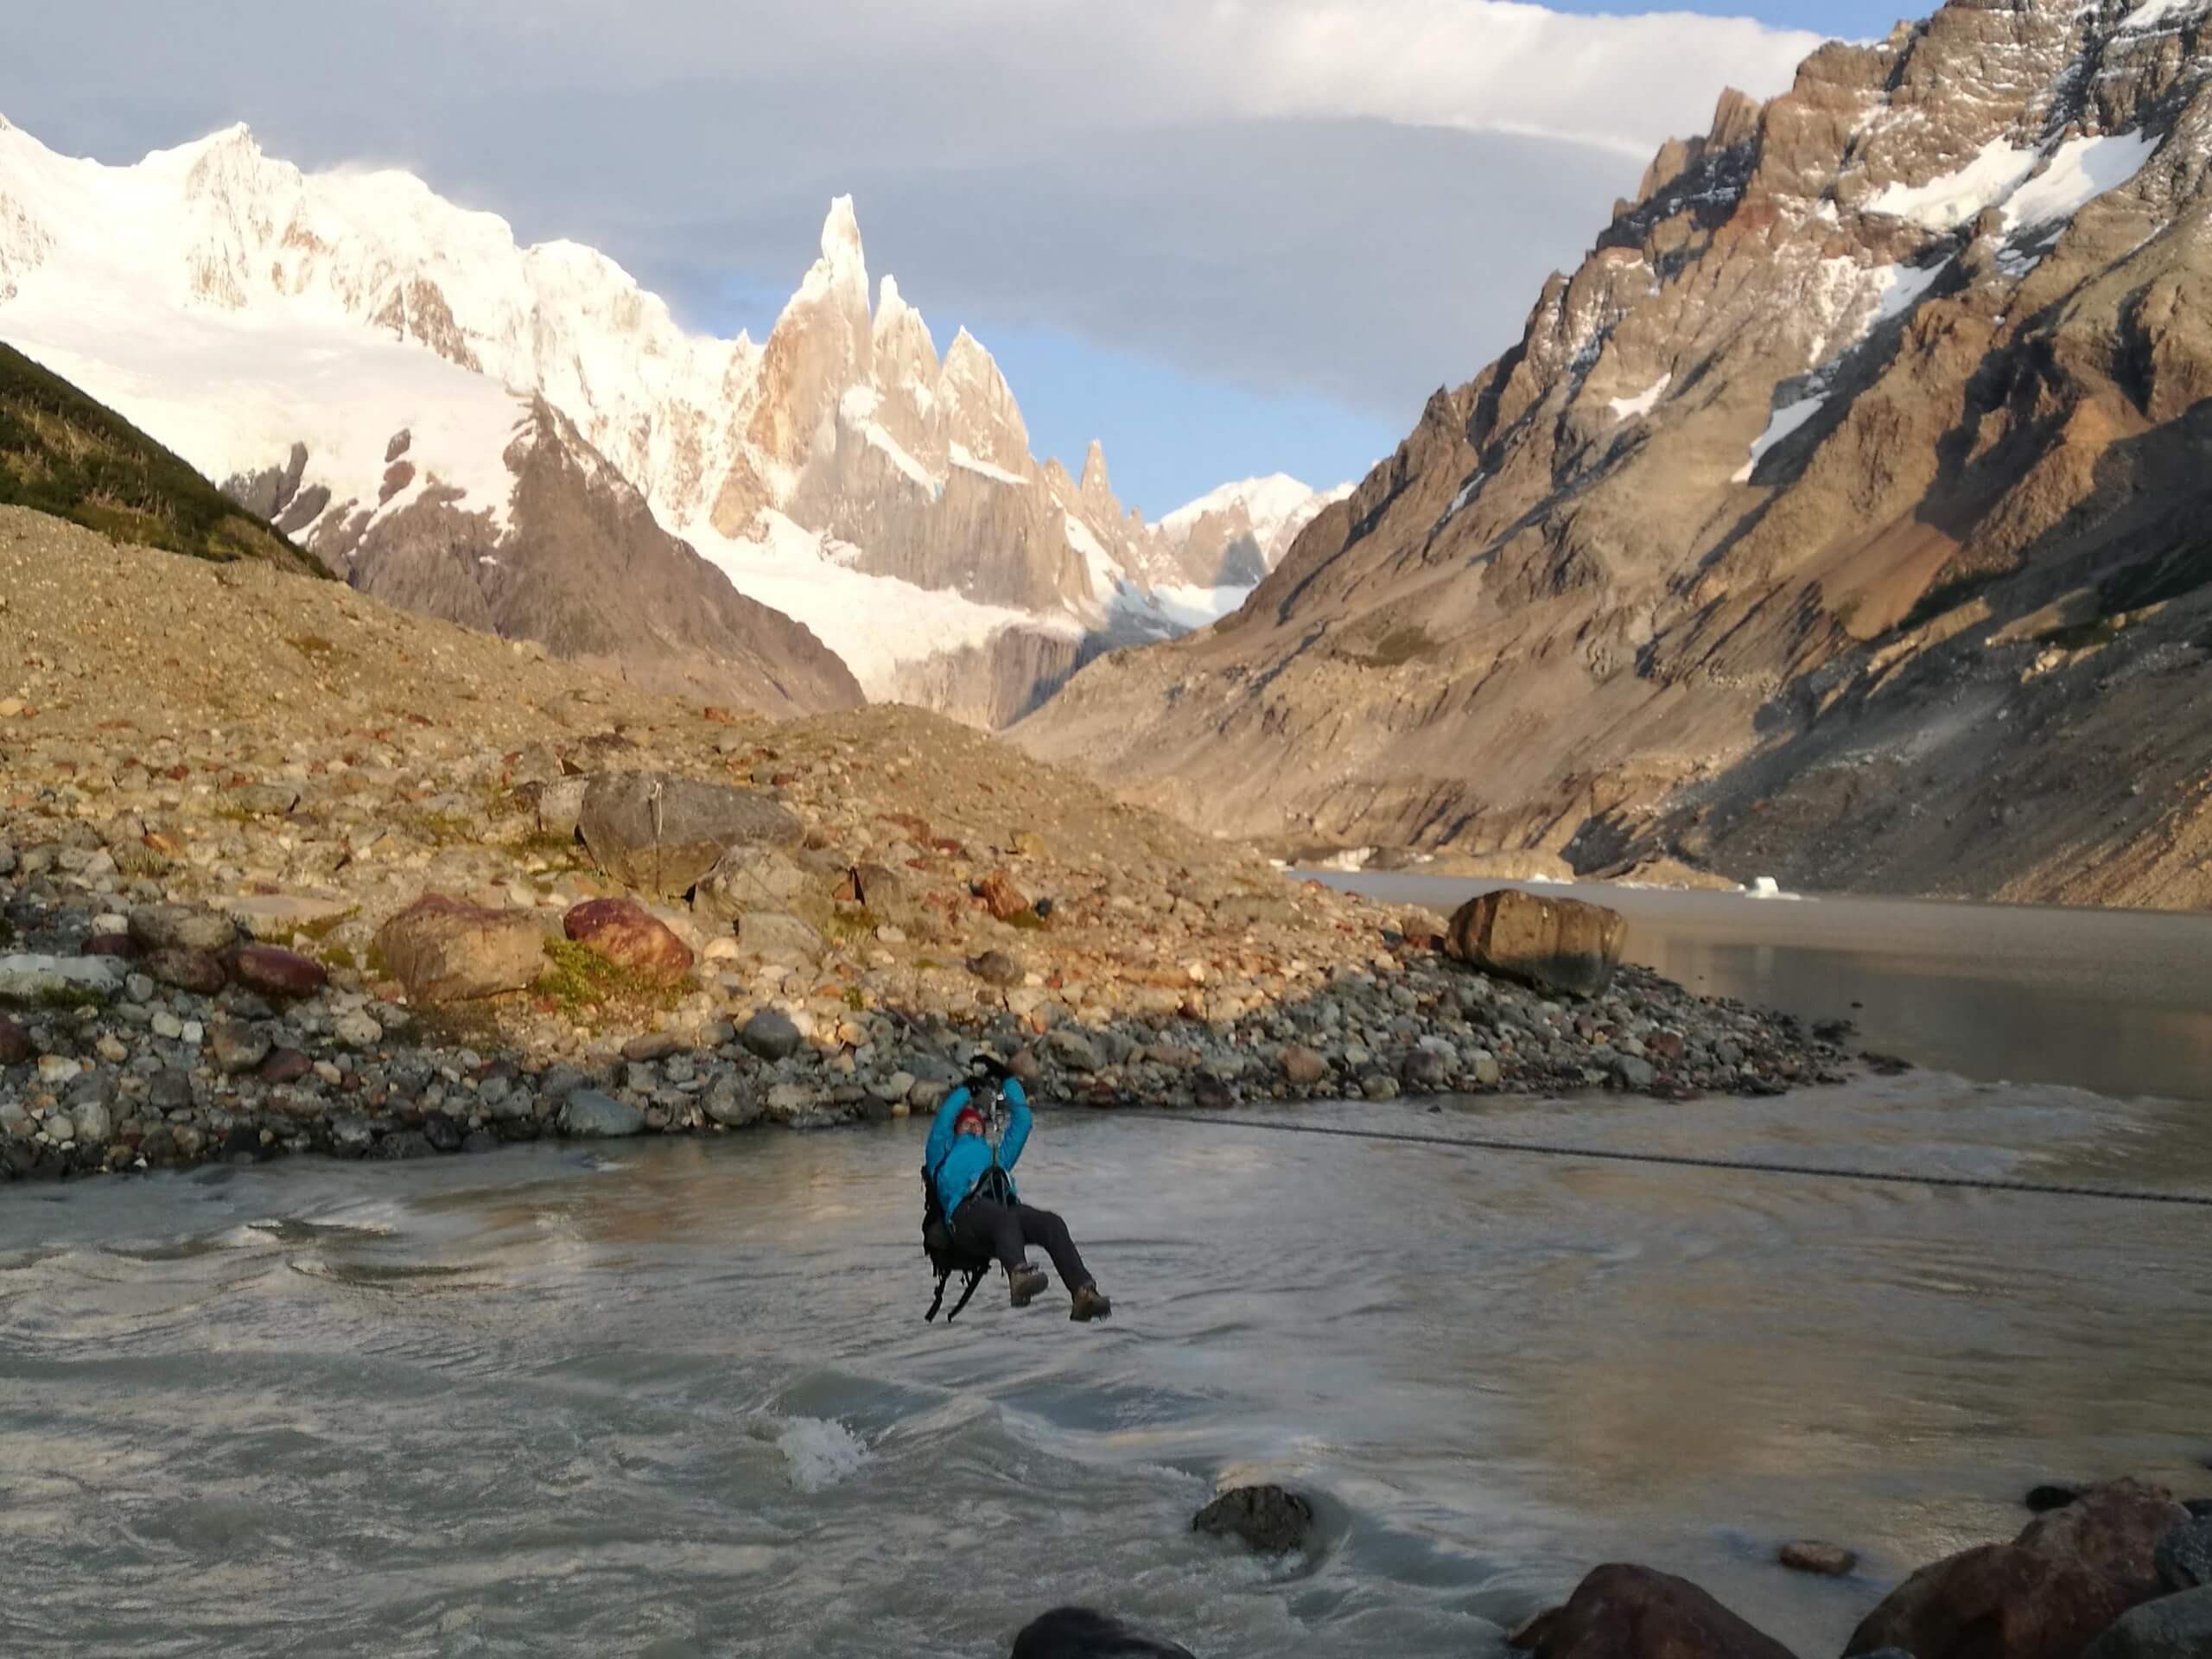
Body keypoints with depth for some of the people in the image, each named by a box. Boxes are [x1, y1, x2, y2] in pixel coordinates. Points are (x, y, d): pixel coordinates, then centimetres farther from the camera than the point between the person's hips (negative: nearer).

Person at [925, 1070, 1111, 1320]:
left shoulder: (997, 1155, 47)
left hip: (1007, 1204, 4)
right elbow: (944, 1120, 26)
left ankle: (1082, 1292, -48)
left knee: (1052, 1223, -29)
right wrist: (965, 1092, 42)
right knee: (1006, 1219, -42)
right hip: (967, 1209, -4)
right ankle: (1019, 1275, -72)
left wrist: (1010, 1084, 53)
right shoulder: (944, 1155, 37)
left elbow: (1022, 1121, 47)